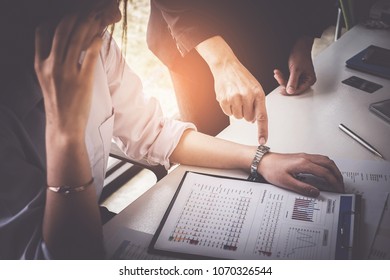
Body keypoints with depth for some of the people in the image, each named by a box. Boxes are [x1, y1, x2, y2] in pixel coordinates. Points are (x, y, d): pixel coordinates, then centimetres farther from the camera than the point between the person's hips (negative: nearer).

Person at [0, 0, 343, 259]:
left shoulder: (92, 44, -11)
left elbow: (153, 132, 1)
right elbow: (71, 264, -27)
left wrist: (261, 159, -7)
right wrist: (65, 132, -37)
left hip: (90, 227, 5)